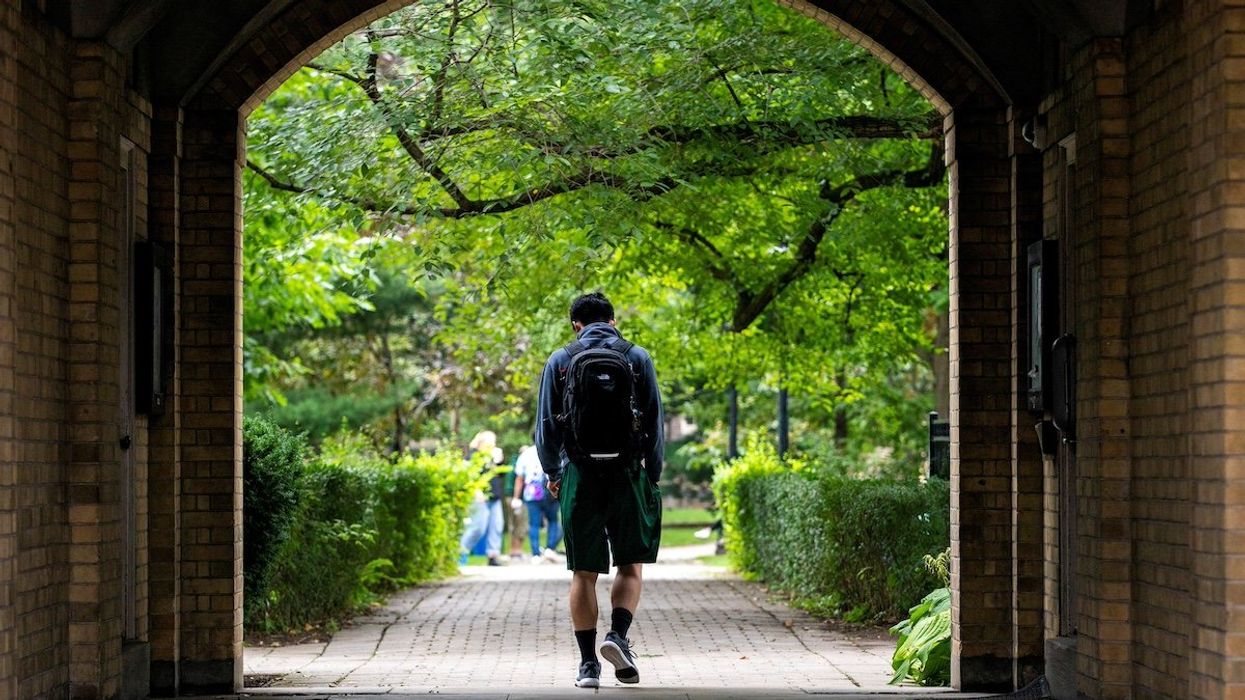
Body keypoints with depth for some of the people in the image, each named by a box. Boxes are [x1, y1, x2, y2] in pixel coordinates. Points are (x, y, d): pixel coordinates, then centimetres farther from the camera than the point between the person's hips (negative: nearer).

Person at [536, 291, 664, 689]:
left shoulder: (560, 361, 4)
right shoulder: (638, 358, 4)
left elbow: (546, 425, 4)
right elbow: (655, 422, 2)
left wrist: (551, 473, 16)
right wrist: (653, 475, 11)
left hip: (579, 477, 0)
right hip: (627, 474, 0)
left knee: (583, 573, 5)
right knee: (631, 566, 10)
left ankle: (588, 663, 4)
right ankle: (618, 635, -11)